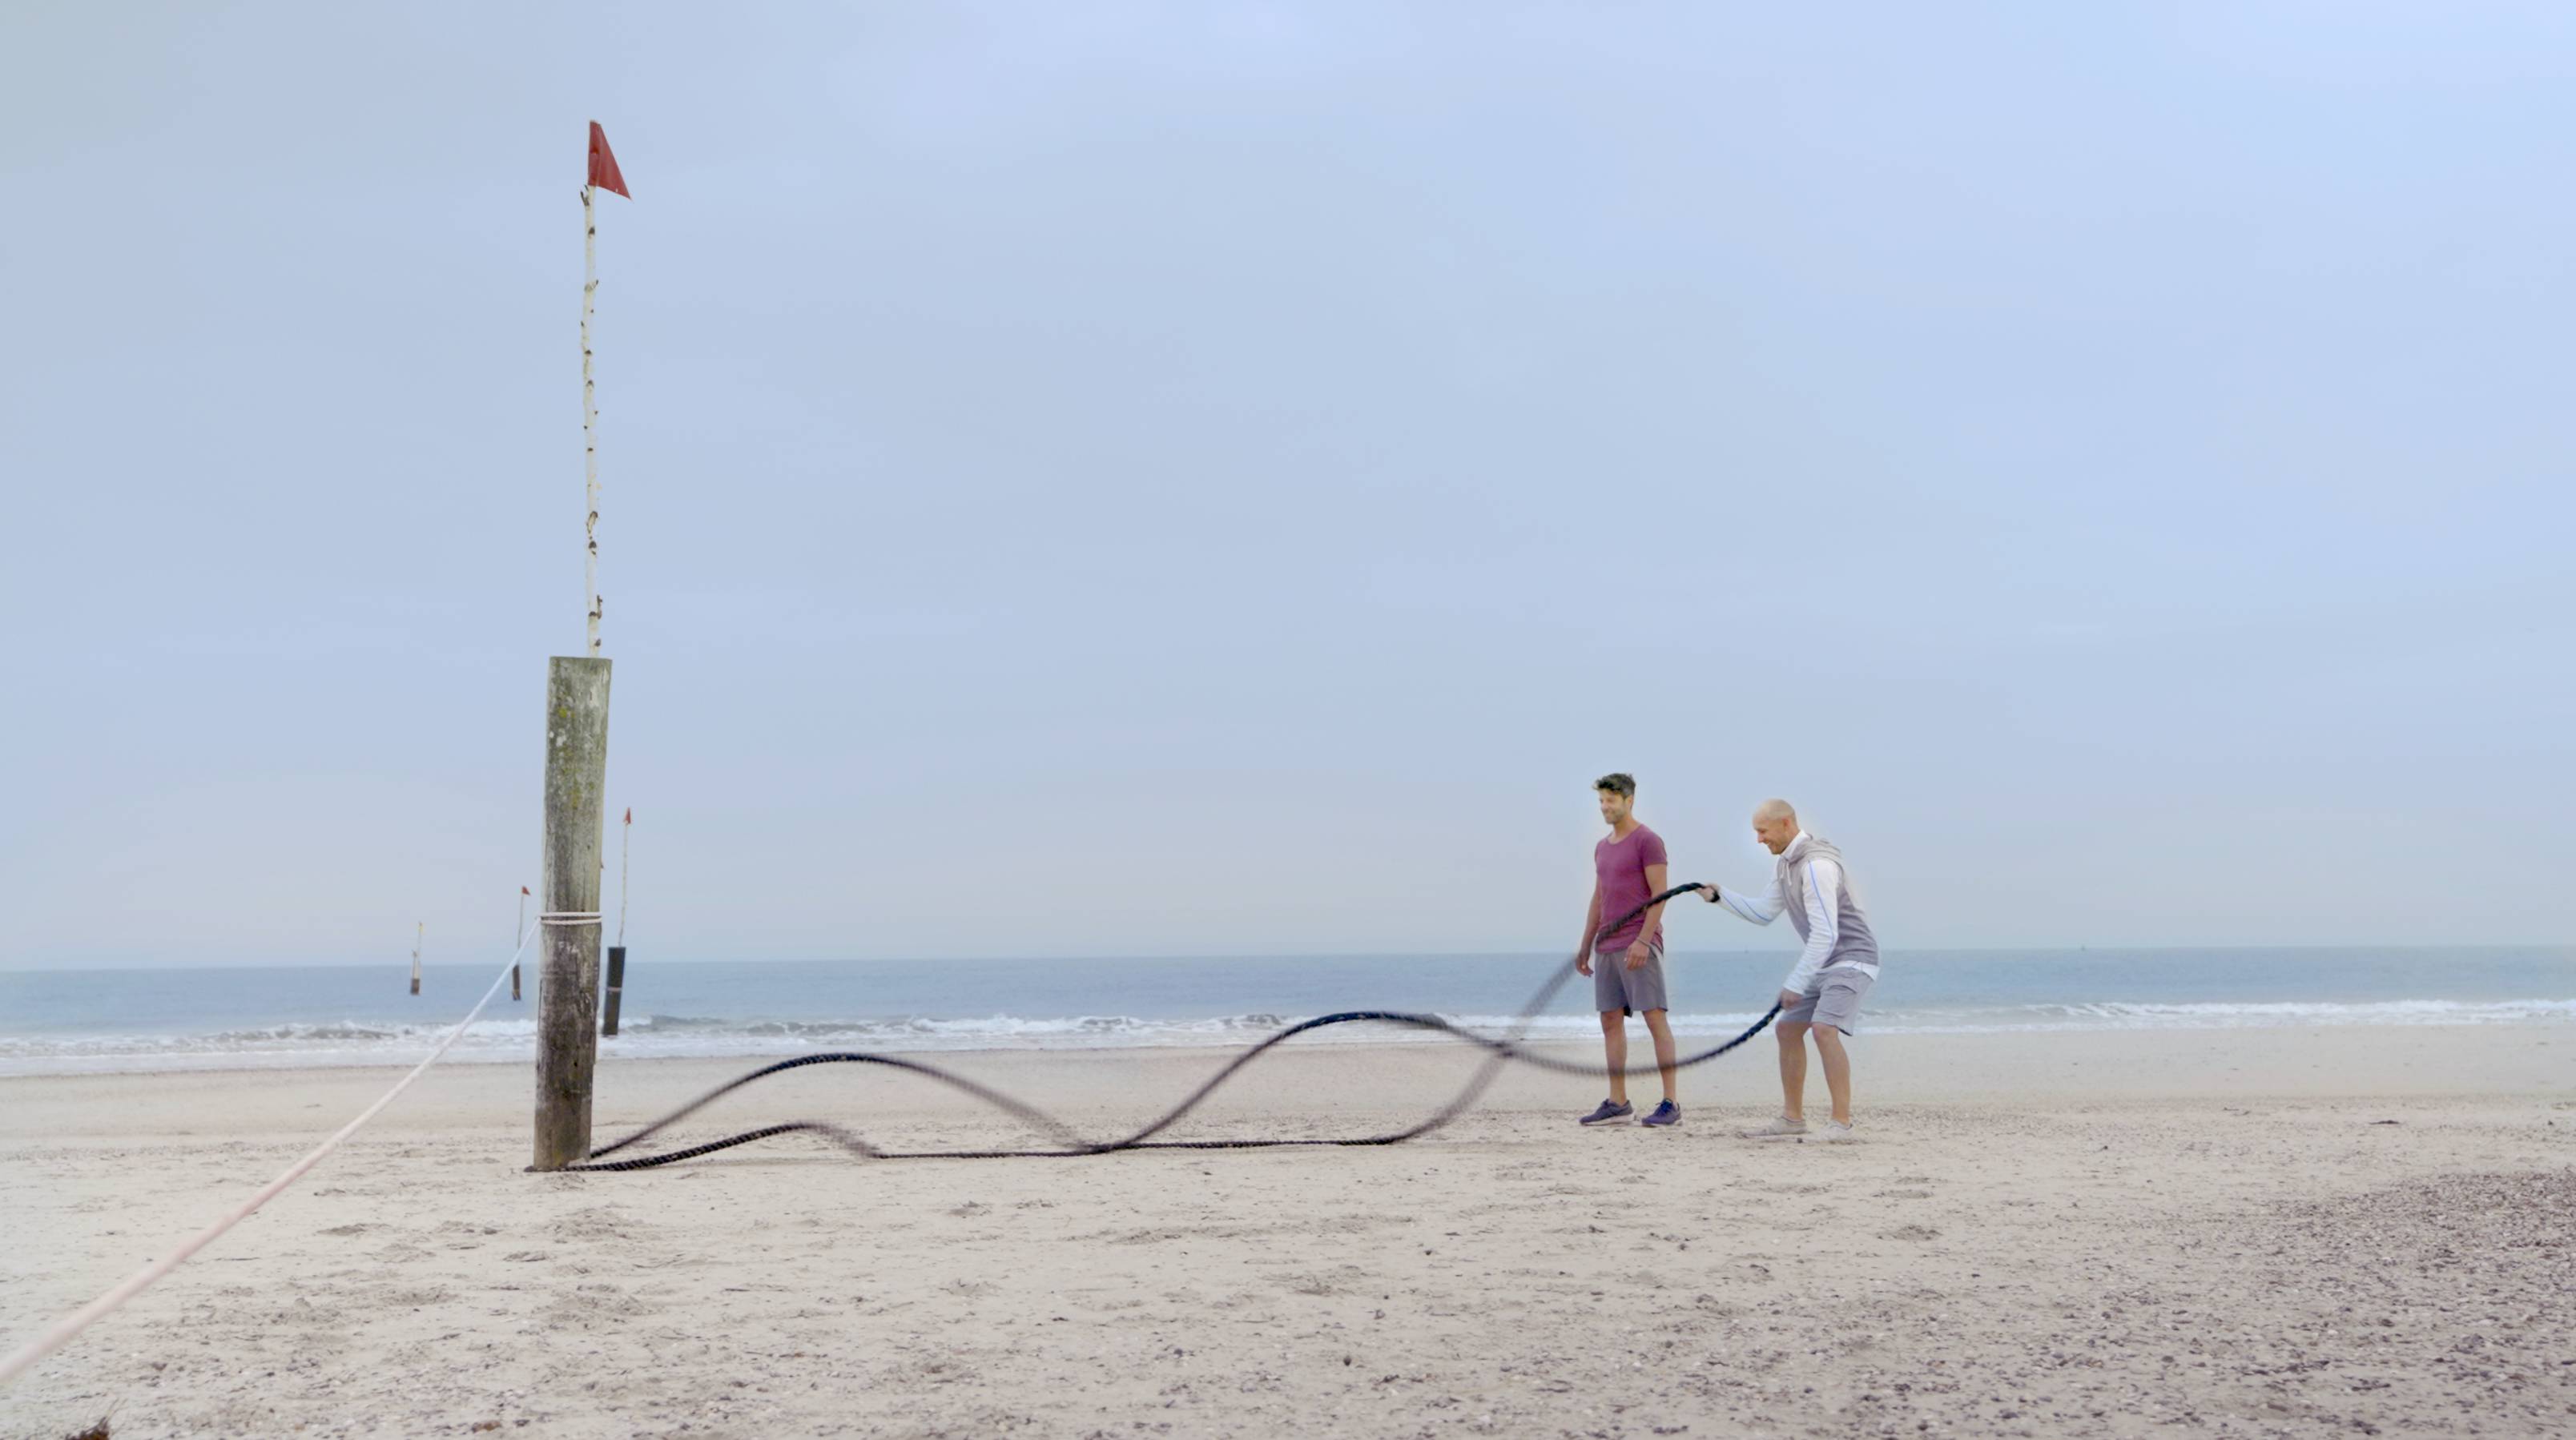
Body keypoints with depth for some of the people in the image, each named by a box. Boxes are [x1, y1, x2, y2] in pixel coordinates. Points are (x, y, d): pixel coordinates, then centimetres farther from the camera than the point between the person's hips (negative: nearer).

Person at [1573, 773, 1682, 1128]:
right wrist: (1586, 946, 16)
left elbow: (1660, 895, -13)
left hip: (1640, 945, -8)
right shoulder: (1603, 848, 17)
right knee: (1610, 1021, 6)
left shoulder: (1649, 841, -7)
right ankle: (1618, 1102, 12)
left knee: (1654, 1018, -9)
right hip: (1608, 948, 8)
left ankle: (1670, 1104, -8)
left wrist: (1643, 941, -22)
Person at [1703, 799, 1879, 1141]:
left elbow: (1825, 934, -28)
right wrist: (1719, 896, 8)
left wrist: (1796, 983, -26)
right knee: (1787, 1029, 10)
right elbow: (1764, 913, 18)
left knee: (1824, 1029, -25)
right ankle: (1793, 1118, 19)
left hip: (1851, 961, -10)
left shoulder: (1816, 865, -24)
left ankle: (1841, 1122, -20)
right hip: (1822, 962, 10)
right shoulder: (1785, 865, 8)